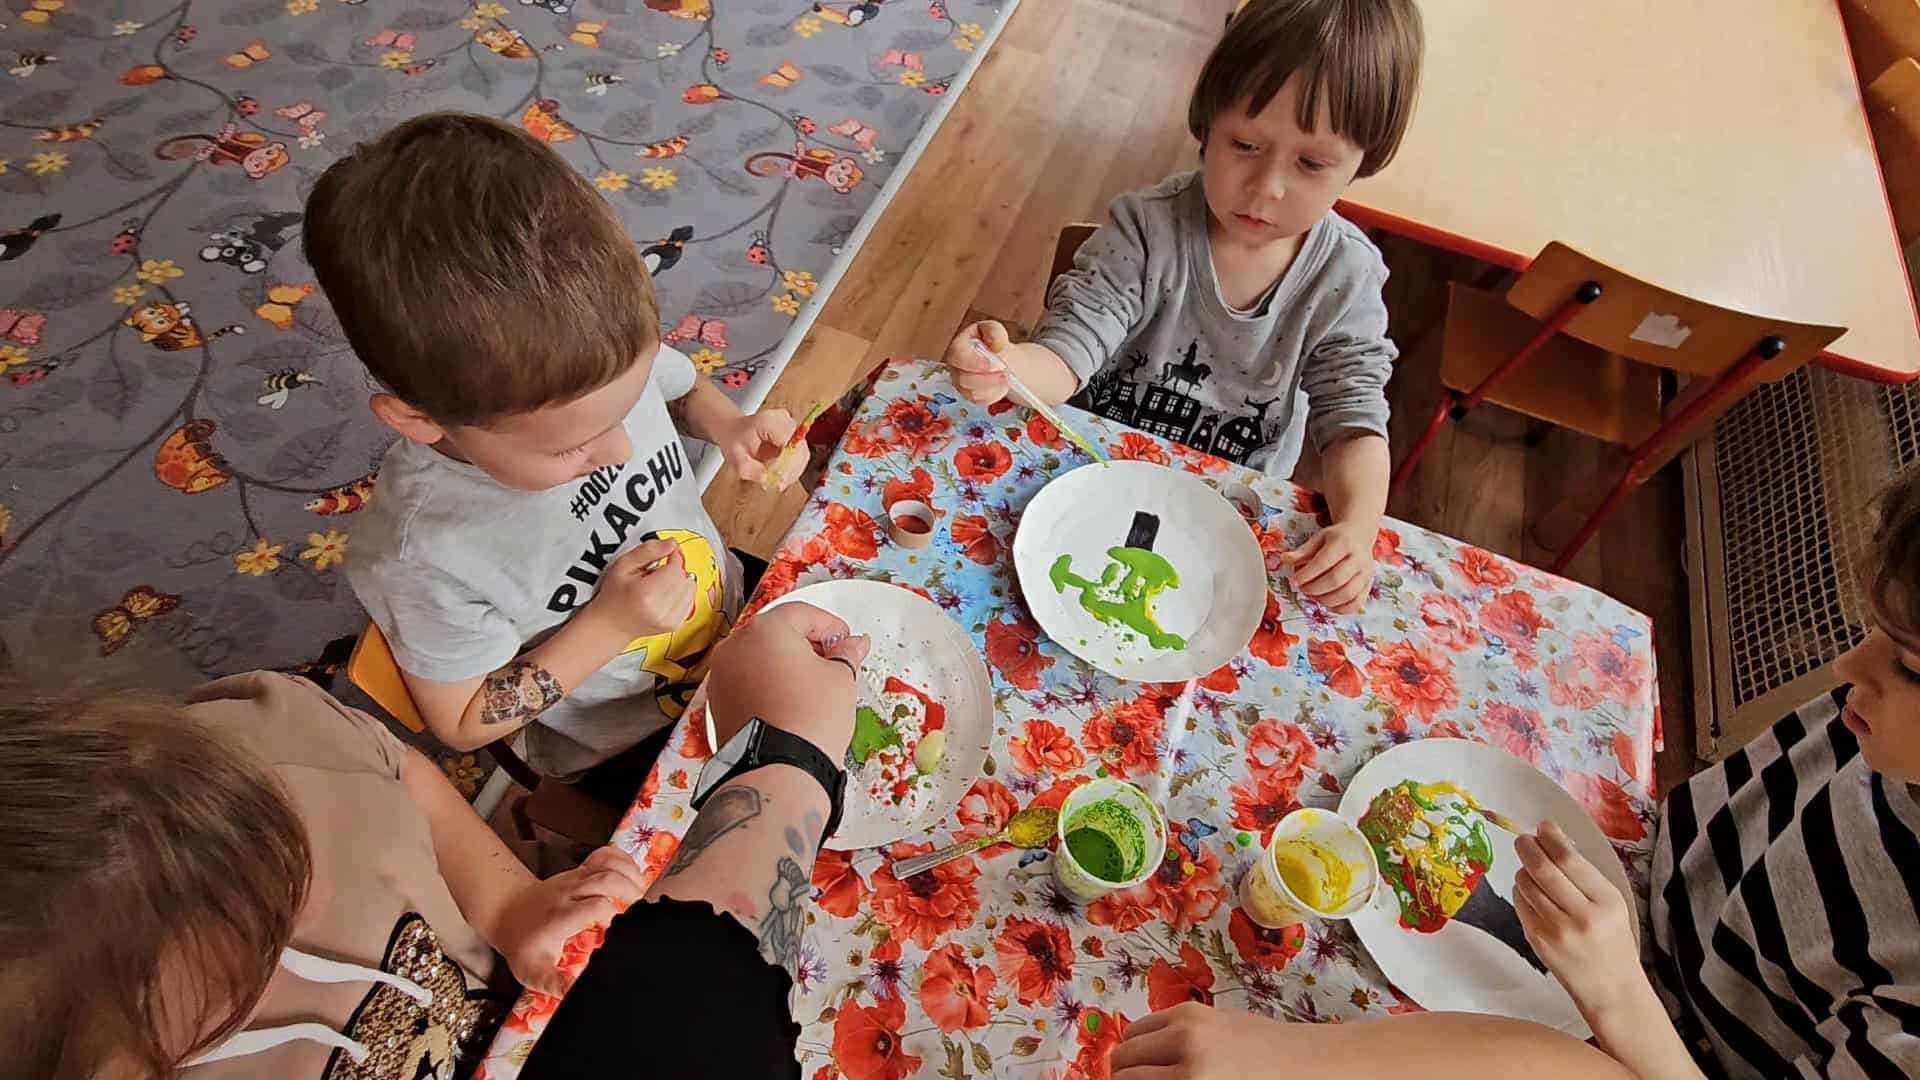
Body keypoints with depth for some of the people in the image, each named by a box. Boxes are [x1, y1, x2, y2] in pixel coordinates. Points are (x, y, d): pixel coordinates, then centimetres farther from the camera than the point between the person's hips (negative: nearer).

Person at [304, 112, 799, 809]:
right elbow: (461, 723, -16)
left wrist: (728, 425, -19)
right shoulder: (422, 558, -34)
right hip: (629, 750, -4)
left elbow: (680, 387, 3)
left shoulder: (608, 354, -22)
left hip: (734, 598, 5)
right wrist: (605, 625, -30)